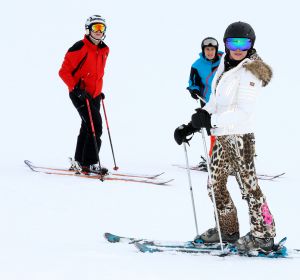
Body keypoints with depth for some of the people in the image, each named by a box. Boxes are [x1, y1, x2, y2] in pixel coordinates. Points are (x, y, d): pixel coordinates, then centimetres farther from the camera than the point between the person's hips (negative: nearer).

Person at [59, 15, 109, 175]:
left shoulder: (104, 51, 10)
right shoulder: (80, 48, -14)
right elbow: (64, 71, -13)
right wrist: (75, 88, -23)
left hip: (94, 95, 8)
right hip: (80, 94, -8)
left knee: (87, 128, 15)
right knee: (95, 126, -17)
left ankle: (79, 161, 28)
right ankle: (91, 163, -14)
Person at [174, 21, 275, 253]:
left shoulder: (249, 73, -13)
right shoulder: (225, 67, 13)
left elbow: (243, 112, -20)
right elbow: (214, 104, 17)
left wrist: (211, 121, -25)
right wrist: (192, 126, 11)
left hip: (240, 136, -9)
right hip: (222, 136, 9)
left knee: (248, 186, -6)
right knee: (216, 185, 14)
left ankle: (263, 236, 1)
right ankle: (228, 230, 27)